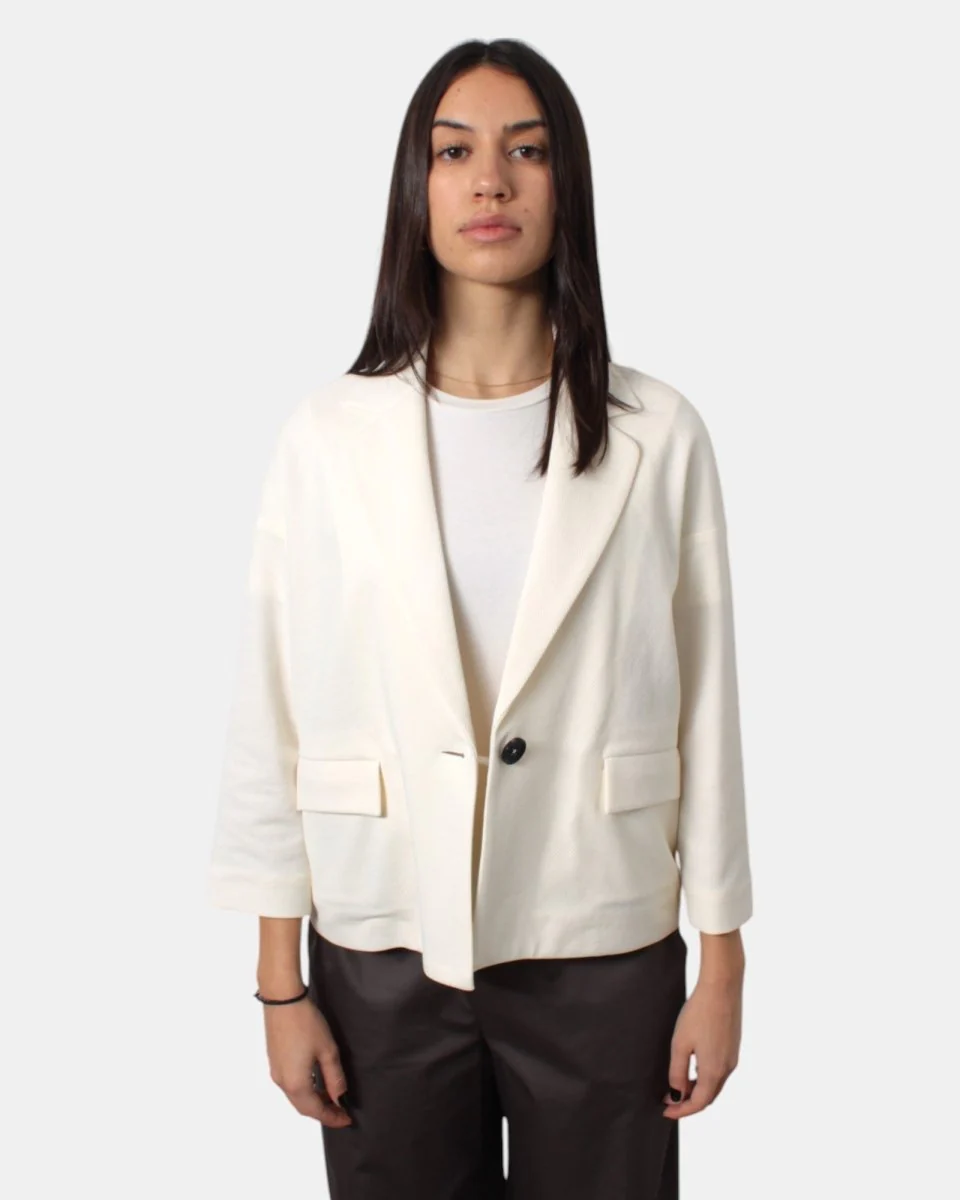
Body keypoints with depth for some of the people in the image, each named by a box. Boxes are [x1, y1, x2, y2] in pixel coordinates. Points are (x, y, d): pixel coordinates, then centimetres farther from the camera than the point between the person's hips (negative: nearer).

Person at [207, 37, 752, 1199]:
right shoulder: (330, 434, -3)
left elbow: (706, 709, 0)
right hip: (384, 954, 0)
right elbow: (273, 716, -1)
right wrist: (280, 985, 0)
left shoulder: (658, 436, -3)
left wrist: (721, 967, 2)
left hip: (603, 954, 0)